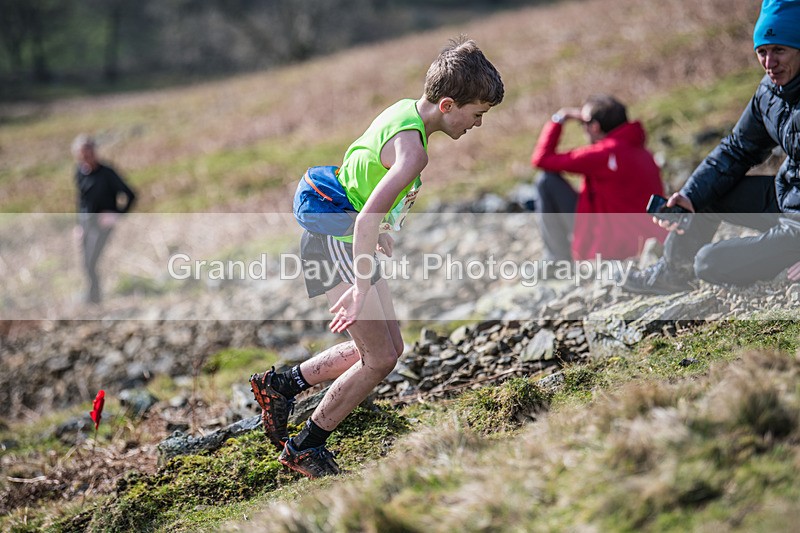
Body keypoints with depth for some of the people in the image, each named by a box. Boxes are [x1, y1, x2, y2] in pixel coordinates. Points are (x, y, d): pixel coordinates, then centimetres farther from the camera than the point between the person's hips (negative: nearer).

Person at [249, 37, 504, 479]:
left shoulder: (405, 110, 6)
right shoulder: (411, 148, -25)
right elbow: (367, 218, -33)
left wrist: (381, 234, 29)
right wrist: (361, 288, -32)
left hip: (348, 240, 10)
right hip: (335, 245, -10)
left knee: (387, 348, 13)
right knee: (380, 358, -7)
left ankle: (281, 384, 21)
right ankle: (304, 449, 7)